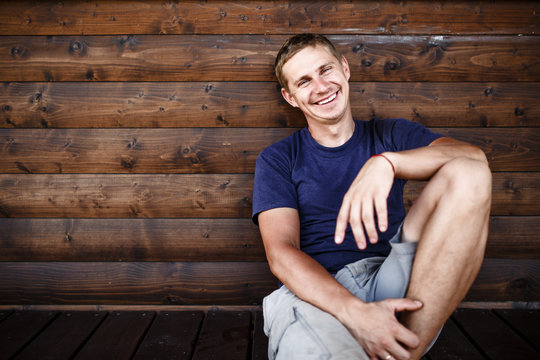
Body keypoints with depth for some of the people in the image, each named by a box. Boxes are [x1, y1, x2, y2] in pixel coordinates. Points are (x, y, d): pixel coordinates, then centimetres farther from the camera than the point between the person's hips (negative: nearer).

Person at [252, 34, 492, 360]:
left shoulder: (392, 135, 16)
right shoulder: (277, 160, 12)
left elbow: (473, 158, -5)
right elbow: (281, 252, -4)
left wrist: (385, 162, -25)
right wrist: (355, 312, -22)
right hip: (314, 291, -3)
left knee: (466, 176, -21)